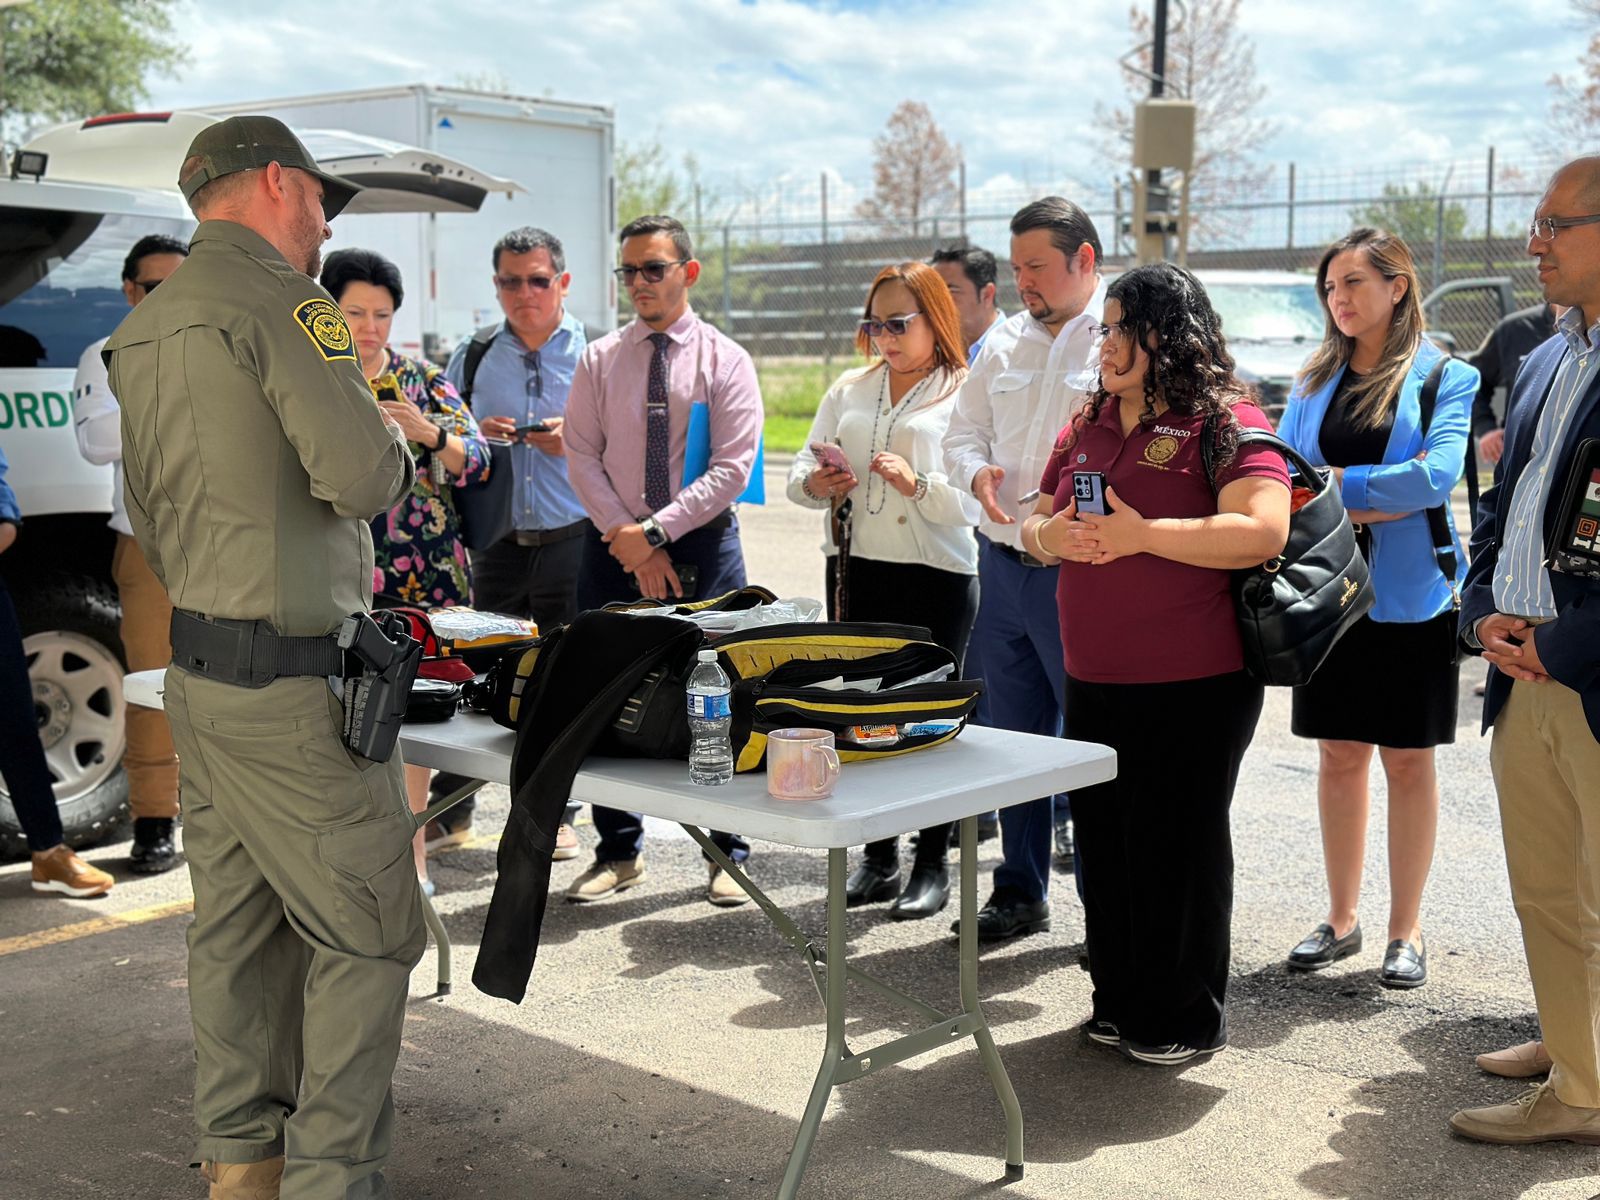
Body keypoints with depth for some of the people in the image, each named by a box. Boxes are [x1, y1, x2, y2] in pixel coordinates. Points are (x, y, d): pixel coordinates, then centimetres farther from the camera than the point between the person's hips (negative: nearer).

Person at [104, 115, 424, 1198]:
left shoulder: (142, 329, 16)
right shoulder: (278, 299, -14)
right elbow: (362, 476, -23)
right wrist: (393, 442, -2)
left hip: (197, 668, 10)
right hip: (294, 684, -10)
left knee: (239, 925, 16)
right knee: (367, 931, -2)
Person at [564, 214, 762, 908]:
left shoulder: (725, 360, 0)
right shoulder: (600, 360, 7)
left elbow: (732, 468, -8)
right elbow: (581, 458, 2)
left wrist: (655, 530, -15)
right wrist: (627, 539, -11)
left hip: (702, 545, -2)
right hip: (612, 547, 2)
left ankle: (727, 855, 13)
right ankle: (619, 852, 18)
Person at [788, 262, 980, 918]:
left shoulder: (965, 395, -3)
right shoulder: (850, 389, 14)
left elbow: (973, 501, -11)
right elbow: (803, 465, 15)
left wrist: (919, 484, -27)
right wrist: (813, 484, -7)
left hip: (937, 576, -5)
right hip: (857, 569, 5)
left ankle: (932, 863, 13)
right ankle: (879, 857, 20)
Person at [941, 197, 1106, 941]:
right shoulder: (1005, 344, 14)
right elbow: (962, 433, 20)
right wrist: (978, 472, -2)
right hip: (1001, 564, 7)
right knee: (1011, 736, 14)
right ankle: (1019, 893, 28)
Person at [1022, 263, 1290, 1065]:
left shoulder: (1226, 424, -9)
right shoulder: (1087, 426, 13)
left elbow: (1263, 530, -22)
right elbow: (1036, 526, 20)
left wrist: (1142, 534, -22)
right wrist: (1049, 535, -5)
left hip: (1192, 687, -7)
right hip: (1093, 681, 7)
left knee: (1177, 844, 2)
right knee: (1103, 839, 13)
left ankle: (1186, 1020, 18)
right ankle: (1120, 1002, 29)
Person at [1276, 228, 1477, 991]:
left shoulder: (1448, 378, -4)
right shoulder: (1314, 383, 9)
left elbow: (1437, 475, -19)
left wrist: (1335, 483, -13)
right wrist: (1380, 500, -15)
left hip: (1411, 598, -4)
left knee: (1408, 759, 6)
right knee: (1339, 755, 10)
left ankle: (1406, 930, 17)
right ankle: (1341, 919, 22)